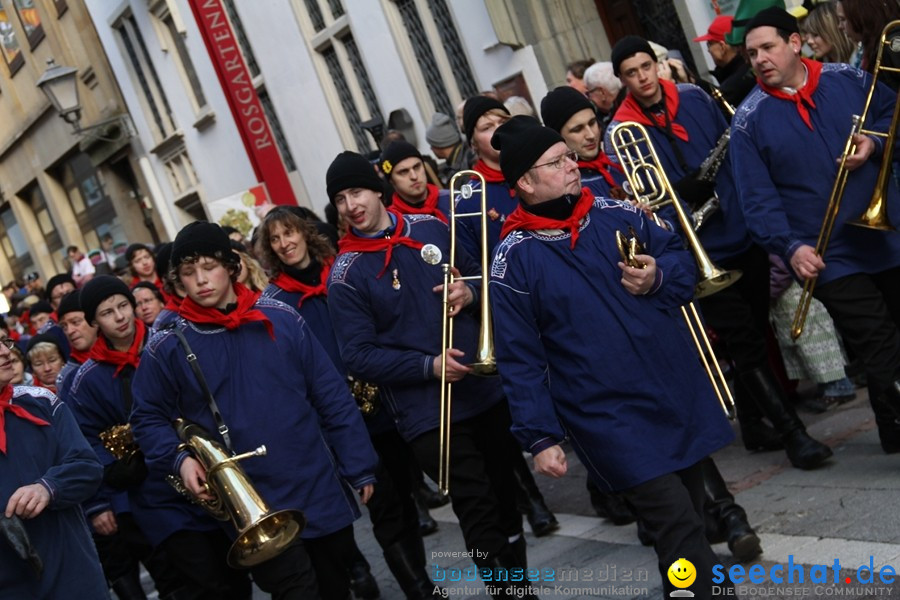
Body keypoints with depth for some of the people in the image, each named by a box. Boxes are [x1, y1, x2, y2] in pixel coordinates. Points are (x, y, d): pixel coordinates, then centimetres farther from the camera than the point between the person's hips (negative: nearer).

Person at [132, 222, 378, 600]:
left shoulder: (281, 319, -1)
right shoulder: (167, 348, -4)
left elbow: (332, 397, 3)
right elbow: (148, 418, 6)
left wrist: (359, 466, 2)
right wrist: (179, 459, -14)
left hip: (321, 489, 3)